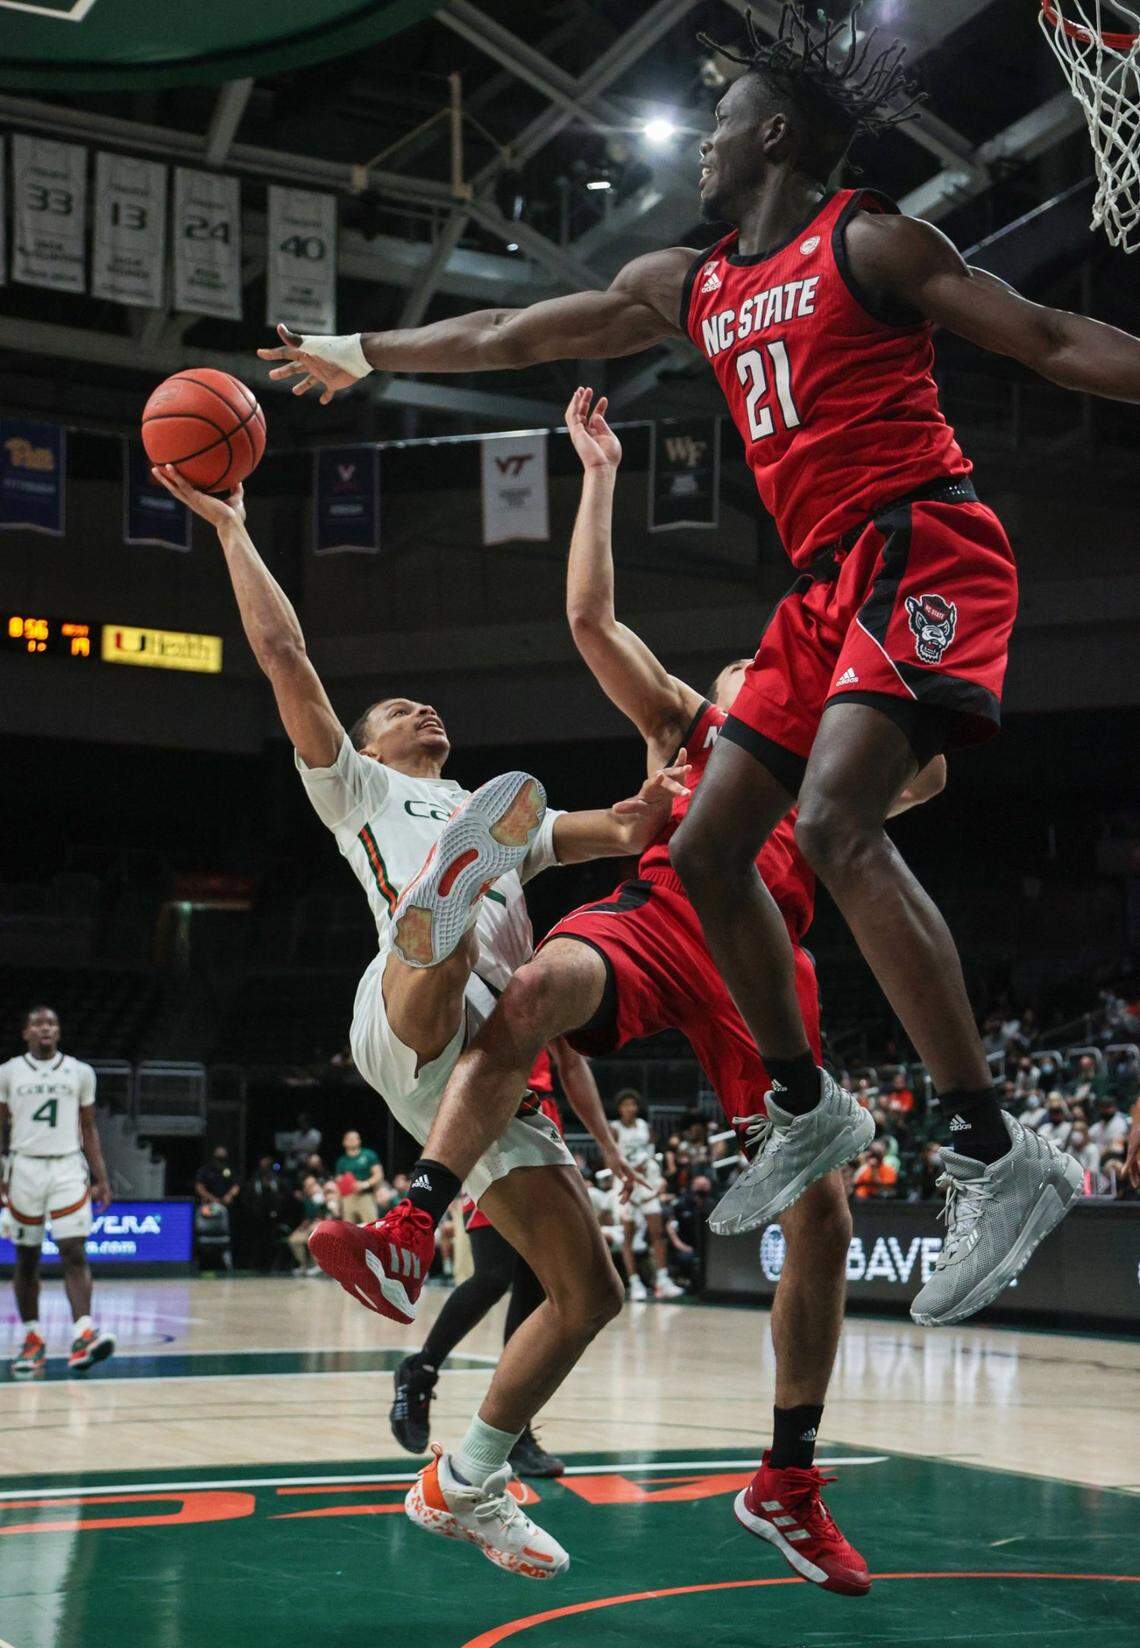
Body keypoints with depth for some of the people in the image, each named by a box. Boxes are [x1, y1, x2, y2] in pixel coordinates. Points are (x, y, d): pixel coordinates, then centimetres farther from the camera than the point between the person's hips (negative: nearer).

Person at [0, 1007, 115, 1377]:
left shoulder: (80, 1072, 8)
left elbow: (89, 1129, 12)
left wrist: (100, 1179, 6)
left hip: (68, 1167, 0)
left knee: (74, 1252, -12)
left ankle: (83, 1335, -22)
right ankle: (32, 1338, 12)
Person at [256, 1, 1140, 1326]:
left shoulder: (867, 243, -3)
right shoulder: (689, 286, 19)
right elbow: (514, 335, 29)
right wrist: (366, 355, 36)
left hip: (919, 547, -8)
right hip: (827, 583, 9)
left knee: (834, 821, -28)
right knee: (706, 849, 6)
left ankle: (998, 1158, -28)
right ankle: (807, 1109, 21)